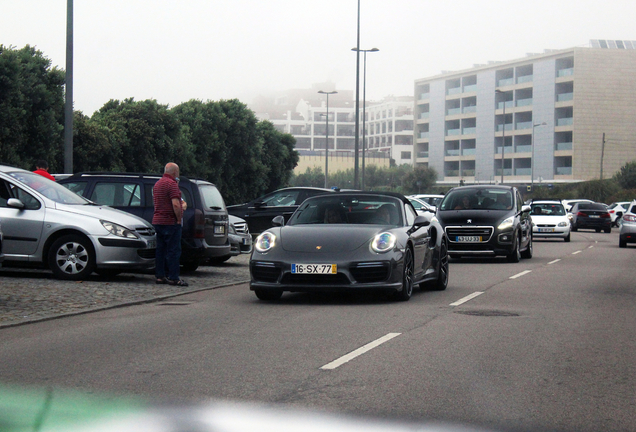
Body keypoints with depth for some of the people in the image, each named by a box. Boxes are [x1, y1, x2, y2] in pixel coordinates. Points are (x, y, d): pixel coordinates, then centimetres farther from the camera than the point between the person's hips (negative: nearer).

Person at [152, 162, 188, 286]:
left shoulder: (157, 184, 16)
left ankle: (160, 276, 11)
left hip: (157, 220, 9)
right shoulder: (172, 184, -13)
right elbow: (175, 204, -22)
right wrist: (179, 219, -13)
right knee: (173, 250, -6)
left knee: (160, 249, 11)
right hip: (170, 222, -9)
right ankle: (173, 277, -7)